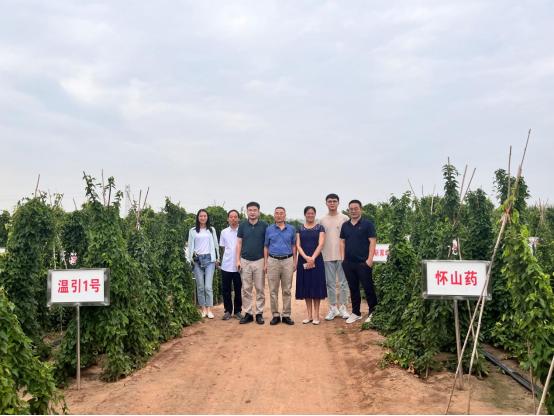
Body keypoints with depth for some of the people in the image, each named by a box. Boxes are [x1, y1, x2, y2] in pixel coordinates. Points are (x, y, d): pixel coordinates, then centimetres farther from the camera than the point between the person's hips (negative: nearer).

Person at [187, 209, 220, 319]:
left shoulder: (211, 230, 10)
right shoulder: (193, 231, 8)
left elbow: (215, 244, 11)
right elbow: (190, 245, 8)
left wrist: (217, 258, 8)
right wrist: (190, 258, -1)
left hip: (209, 259, -1)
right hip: (197, 260, 1)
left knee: (208, 286, -8)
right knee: (200, 287, 2)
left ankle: (209, 309, -2)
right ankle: (203, 309, 11)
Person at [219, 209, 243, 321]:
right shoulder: (224, 232, 7)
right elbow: (223, 248, 14)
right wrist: (223, 259, 6)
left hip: (238, 265, -2)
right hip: (226, 265, 2)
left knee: (238, 290, 6)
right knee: (226, 289, 6)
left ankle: (237, 311, 18)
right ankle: (228, 310, 18)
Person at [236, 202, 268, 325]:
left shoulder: (264, 225, 0)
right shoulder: (242, 225, 4)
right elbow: (239, 243, 7)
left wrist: (267, 261, -4)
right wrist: (238, 260, -1)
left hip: (259, 260, -1)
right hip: (245, 261, 1)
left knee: (260, 289, 3)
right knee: (246, 289, 4)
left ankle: (259, 313, 11)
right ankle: (248, 313, 12)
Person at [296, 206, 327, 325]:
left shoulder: (320, 228, 3)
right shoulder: (300, 229, 9)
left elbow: (321, 244, -7)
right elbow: (298, 245, 1)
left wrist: (313, 258, -18)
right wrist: (306, 257, -14)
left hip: (316, 259, -2)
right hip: (303, 260, 2)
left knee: (316, 286, 0)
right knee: (306, 287, 5)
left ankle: (316, 315, 7)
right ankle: (309, 315, 13)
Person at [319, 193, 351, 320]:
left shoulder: (344, 218, 2)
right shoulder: (322, 220, 9)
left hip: (342, 255, -2)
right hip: (327, 256, 2)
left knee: (343, 282, 2)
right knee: (330, 283, 7)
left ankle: (343, 307, 11)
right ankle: (333, 308, 15)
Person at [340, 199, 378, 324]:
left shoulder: (367, 224, -3)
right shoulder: (345, 225, 11)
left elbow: (372, 242, -7)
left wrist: (370, 259, -14)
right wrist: (343, 258, 6)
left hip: (363, 262, -5)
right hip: (348, 262, 5)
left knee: (368, 288, 0)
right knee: (353, 288, 12)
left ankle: (372, 312, 11)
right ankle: (355, 312, 22)